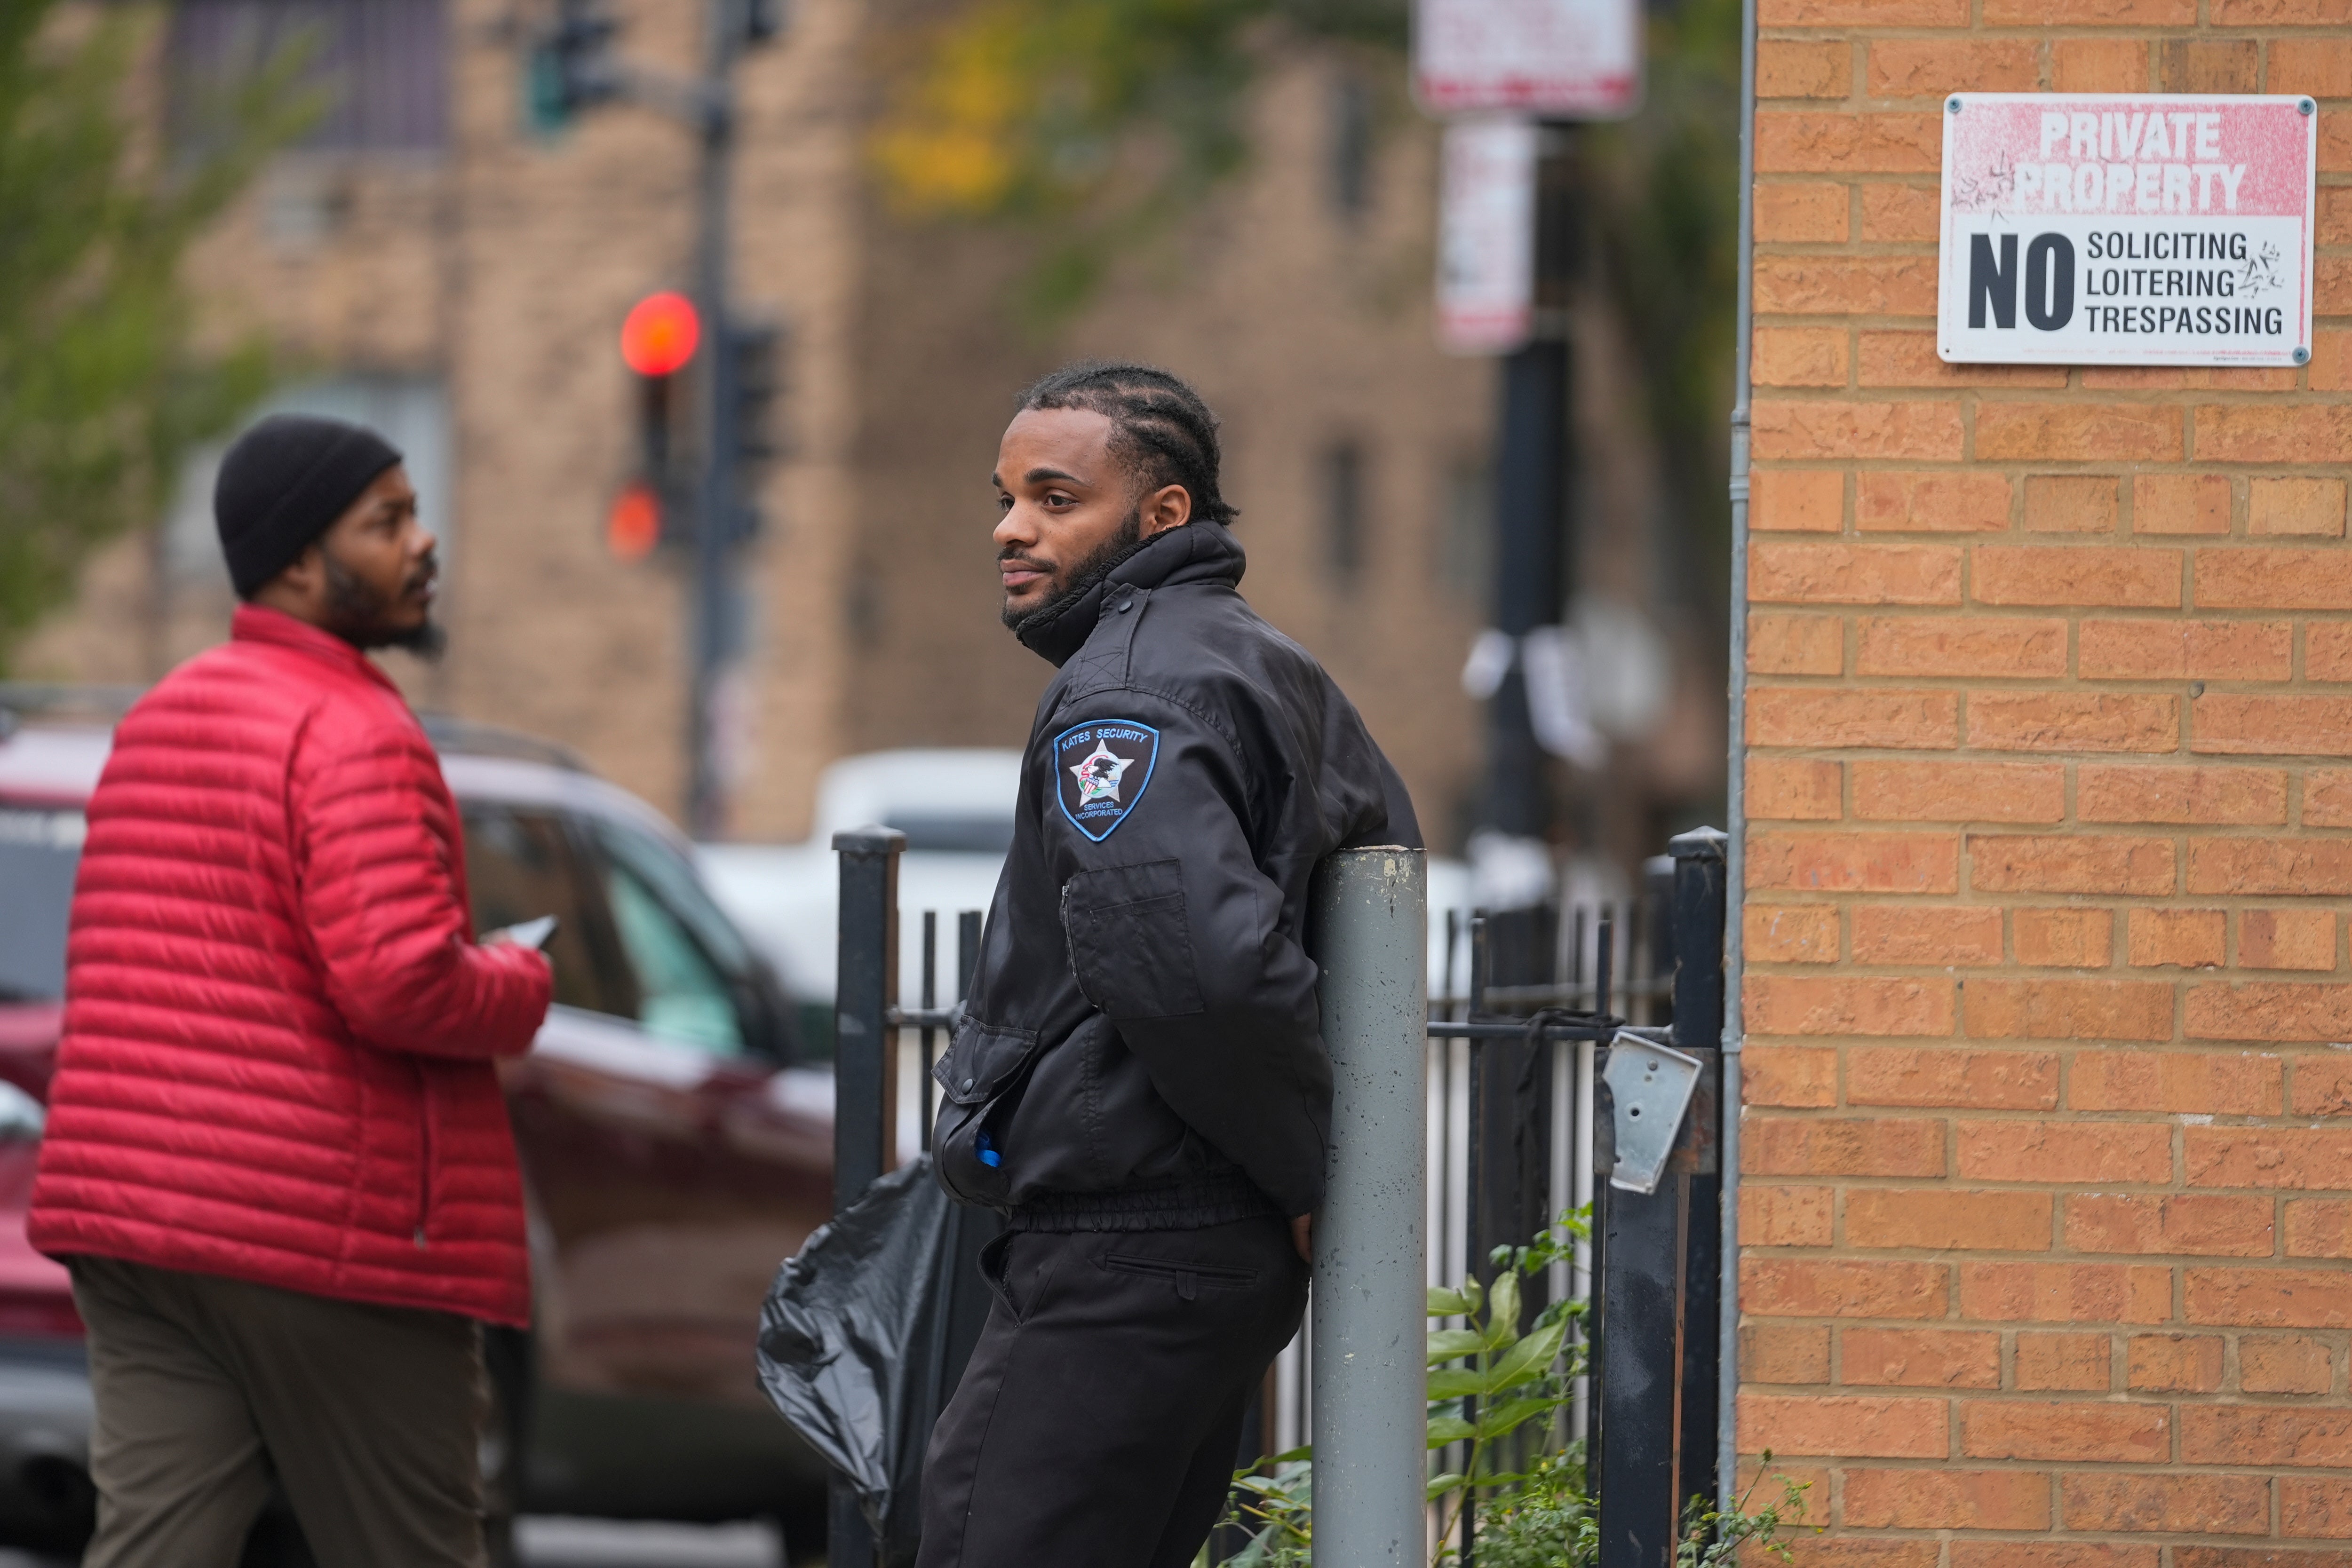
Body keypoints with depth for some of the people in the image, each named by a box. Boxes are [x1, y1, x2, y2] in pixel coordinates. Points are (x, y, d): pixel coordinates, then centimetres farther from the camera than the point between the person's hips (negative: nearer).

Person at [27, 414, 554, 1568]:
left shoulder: (158, 718, 17)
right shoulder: (354, 735, -13)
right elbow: (400, 982, -24)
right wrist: (522, 989, -4)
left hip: (133, 1220, 8)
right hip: (330, 1230, -8)